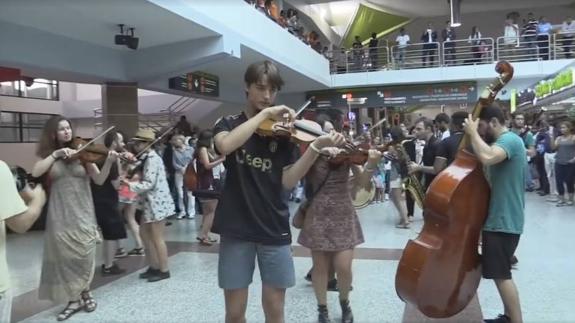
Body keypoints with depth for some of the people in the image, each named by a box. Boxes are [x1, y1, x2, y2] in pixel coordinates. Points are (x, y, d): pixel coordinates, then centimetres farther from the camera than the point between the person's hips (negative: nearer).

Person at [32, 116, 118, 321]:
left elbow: (99, 180, -6)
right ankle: (74, 300, 18)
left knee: (84, 259, 5)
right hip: (60, 217, 1)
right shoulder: (48, 154, 5)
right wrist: (55, 154, -18)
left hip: (83, 215, 0)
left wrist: (109, 162, -23)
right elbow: (35, 173, -13)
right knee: (66, 259, 3)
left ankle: (85, 293, 27)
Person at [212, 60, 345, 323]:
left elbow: (288, 182, -7)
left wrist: (316, 147, -19)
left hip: (274, 228, 1)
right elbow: (225, 146, -21)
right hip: (236, 228, 0)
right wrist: (265, 114, -20)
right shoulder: (228, 124, 4)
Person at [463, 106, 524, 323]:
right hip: (502, 218, 11)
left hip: (503, 221, -11)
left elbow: (487, 157, -39)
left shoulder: (509, 140, -18)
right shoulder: (506, 141, 15)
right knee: (501, 273, 19)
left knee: (501, 275, -6)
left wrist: (473, 132, -25)